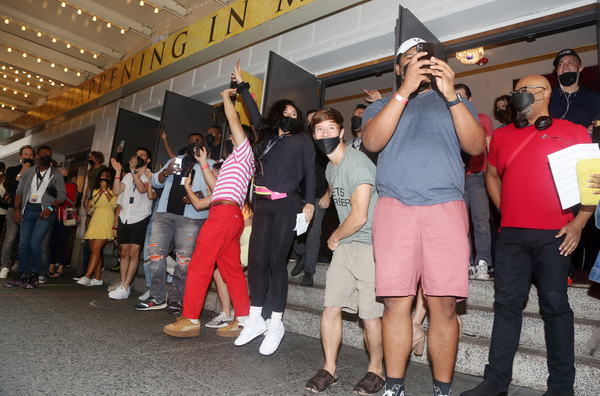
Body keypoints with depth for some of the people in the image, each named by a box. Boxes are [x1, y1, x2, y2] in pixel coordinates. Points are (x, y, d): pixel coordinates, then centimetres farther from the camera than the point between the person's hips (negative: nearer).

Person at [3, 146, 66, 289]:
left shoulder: (56, 174, 5)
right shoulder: (28, 172, 14)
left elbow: (62, 194, 0)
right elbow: (20, 191, 13)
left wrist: (50, 208, -14)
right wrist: (17, 209, 0)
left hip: (45, 211, -3)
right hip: (28, 209, 4)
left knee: (35, 243, -12)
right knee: (23, 244, 1)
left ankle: (34, 277, -1)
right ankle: (22, 276, 12)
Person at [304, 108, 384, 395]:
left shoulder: (356, 164, -16)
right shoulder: (331, 167, 14)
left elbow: (359, 217, -20)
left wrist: (334, 238, -3)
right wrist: (337, 240, 14)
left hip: (370, 245, -8)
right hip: (344, 245, 8)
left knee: (370, 315, -2)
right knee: (331, 308, 4)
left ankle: (376, 371, 21)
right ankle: (329, 368, 19)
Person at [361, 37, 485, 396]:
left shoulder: (457, 103, 22)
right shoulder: (381, 106, 21)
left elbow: (476, 146, 3)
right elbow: (372, 141, -2)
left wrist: (451, 95, -7)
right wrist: (405, 90, -7)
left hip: (446, 207, 1)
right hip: (394, 207, 0)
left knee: (444, 305, -3)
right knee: (395, 302, -4)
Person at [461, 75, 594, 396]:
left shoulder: (574, 132, 6)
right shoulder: (502, 135, 15)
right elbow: (492, 174, 23)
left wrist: (578, 222, -6)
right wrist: (505, 209, 11)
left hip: (554, 235, -3)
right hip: (511, 234, 3)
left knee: (555, 306, 3)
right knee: (507, 303, 4)